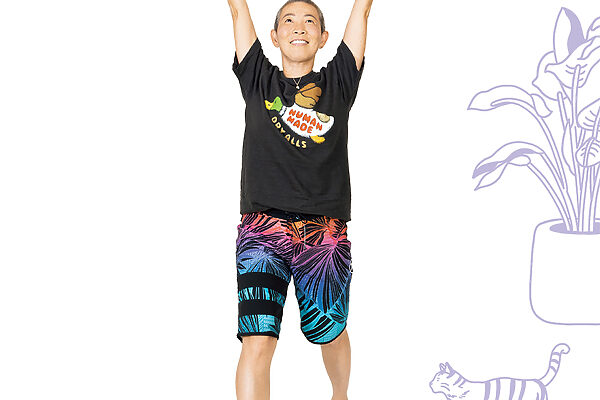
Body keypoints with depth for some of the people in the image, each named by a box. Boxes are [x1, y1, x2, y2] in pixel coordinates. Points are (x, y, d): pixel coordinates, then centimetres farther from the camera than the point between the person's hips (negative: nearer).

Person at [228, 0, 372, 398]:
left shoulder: (338, 82, 10)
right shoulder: (258, 80, 10)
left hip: (324, 234, 1)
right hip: (261, 230, -1)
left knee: (331, 333, 17)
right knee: (257, 343, -14)